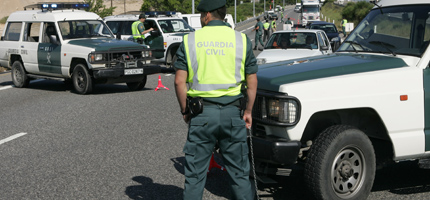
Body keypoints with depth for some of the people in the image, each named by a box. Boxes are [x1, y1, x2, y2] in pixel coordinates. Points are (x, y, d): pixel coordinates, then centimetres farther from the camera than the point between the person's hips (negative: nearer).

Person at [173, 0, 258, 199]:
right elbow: (252, 81, 5)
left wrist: (185, 110, 8)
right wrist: (248, 111, 15)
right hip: (232, 112, 1)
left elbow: (179, 81, -3)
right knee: (239, 172, 10)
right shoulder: (242, 40, 4)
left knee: (195, 174, 7)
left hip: (201, 114, -1)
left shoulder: (190, 41, 1)